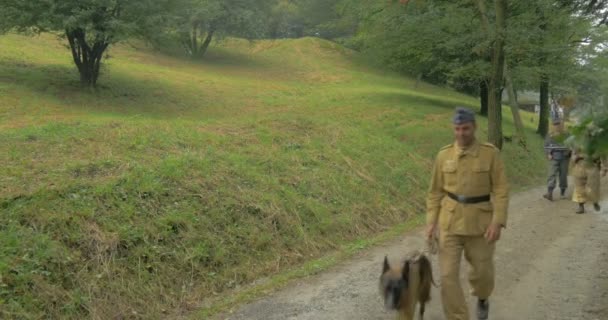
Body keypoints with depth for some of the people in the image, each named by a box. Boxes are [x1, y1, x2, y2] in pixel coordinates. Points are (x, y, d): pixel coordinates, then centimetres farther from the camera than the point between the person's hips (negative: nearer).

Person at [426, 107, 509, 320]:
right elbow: (435, 192, 5)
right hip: (450, 221, 1)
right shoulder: (444, 155, -1)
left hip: (480, 221, -1)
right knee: (448, 275, -6)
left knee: (482, 271, 11)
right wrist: (431, 222, -3)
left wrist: (497, 222, -17)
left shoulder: (491, 153, -6)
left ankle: (482, 298, 47)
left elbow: (501, 190, -7)